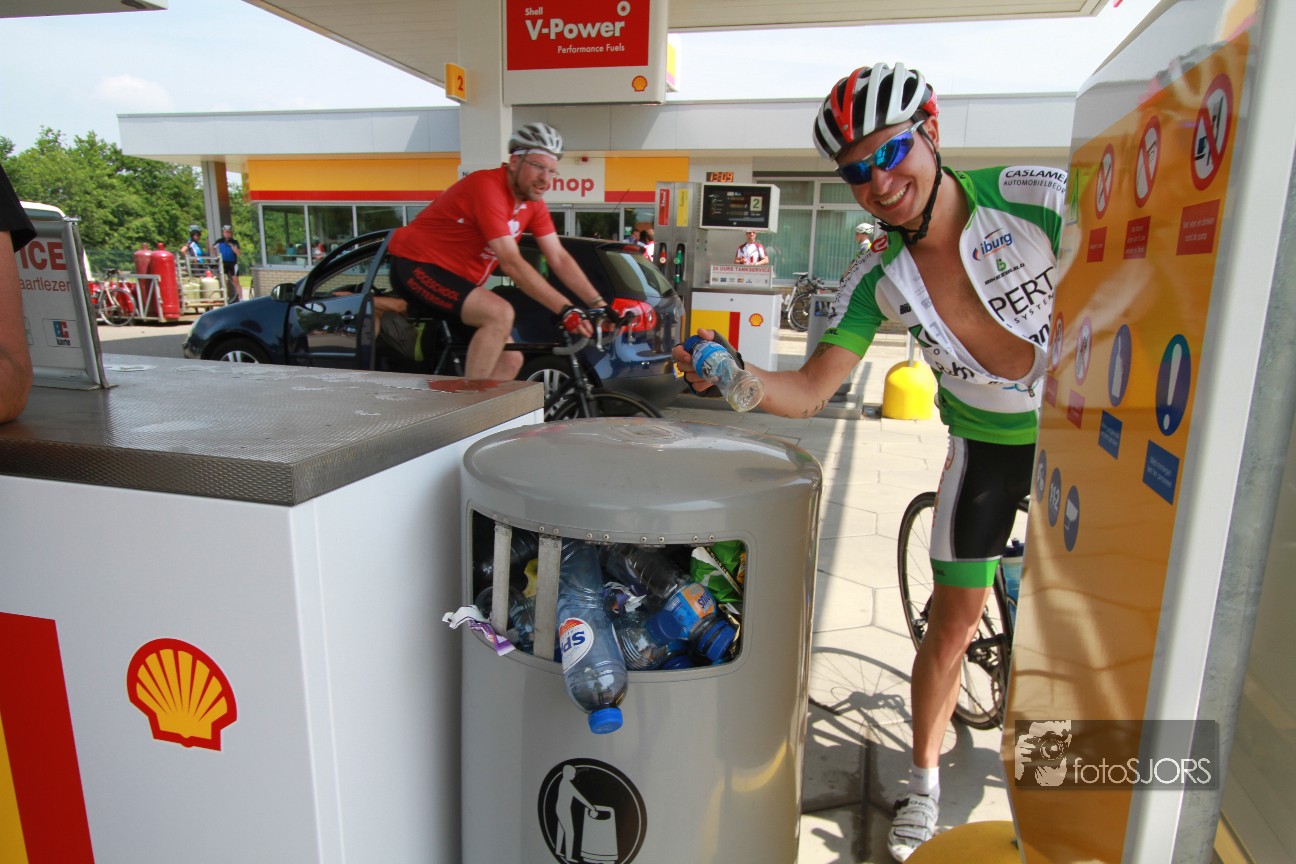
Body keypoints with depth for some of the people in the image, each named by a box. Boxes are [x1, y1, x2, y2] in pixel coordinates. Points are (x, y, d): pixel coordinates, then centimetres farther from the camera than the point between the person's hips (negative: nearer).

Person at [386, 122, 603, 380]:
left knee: (510, 361, 0)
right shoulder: (487, 187, -24)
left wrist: (600, 304, -8)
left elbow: (559, 259, 1)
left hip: (458, 280, 9)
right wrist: (566, 310, -34)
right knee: (501, 313, -31)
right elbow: (512, 263, -31)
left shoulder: (533, 201, 2)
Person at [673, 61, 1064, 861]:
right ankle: (925, 781, 27)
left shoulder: (1039, 198, -23)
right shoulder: (877, 279, -17)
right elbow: (806, 392, -19)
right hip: (990, 443, 1)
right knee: (955, 619, 5)